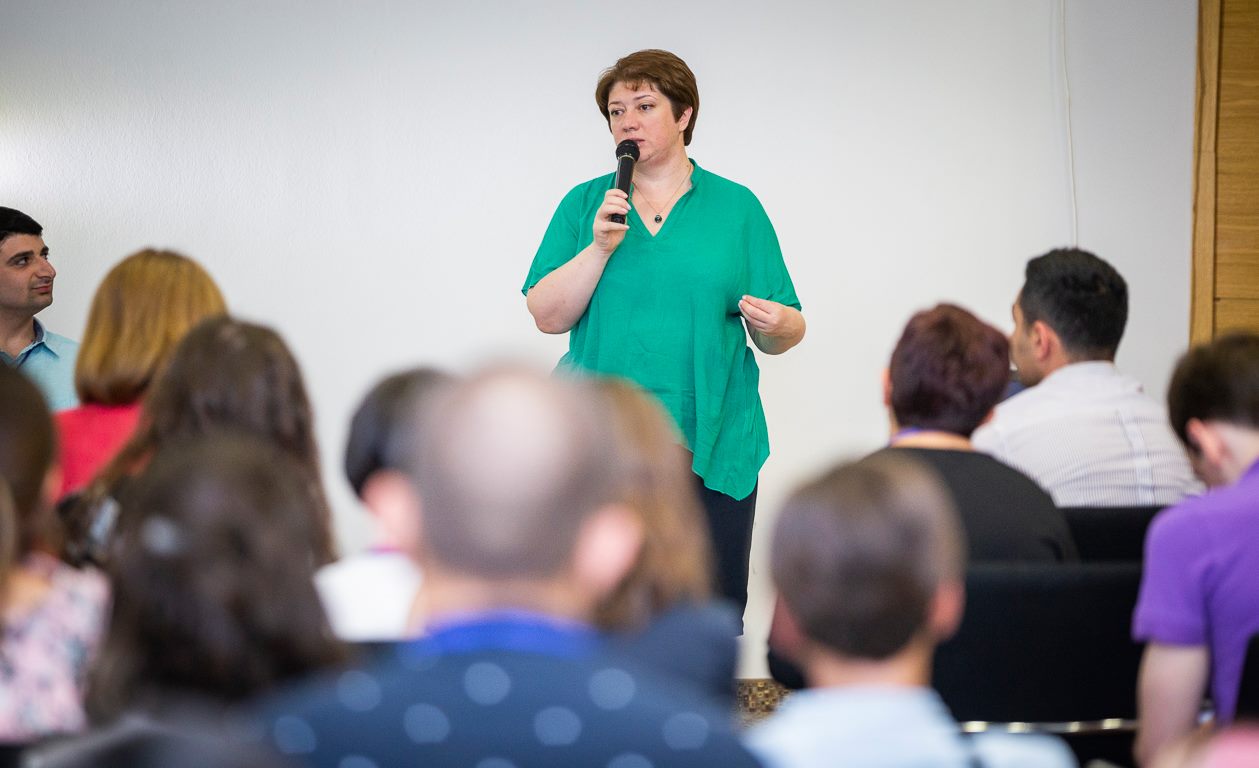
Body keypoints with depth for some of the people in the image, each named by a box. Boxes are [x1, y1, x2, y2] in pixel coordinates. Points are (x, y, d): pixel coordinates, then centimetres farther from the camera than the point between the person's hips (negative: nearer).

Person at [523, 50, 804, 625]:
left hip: (711, 446, 0)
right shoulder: (585, 204, 9)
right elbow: (548, 316, 1)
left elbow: (784, 333, 7)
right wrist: (601, 247, -11)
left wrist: (777, 325, -16)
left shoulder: (737, 208, 8)